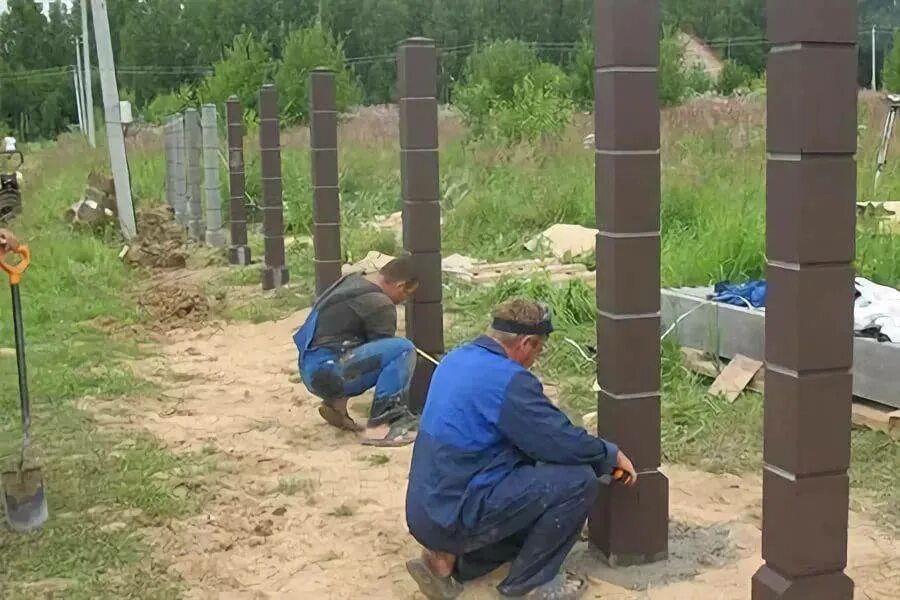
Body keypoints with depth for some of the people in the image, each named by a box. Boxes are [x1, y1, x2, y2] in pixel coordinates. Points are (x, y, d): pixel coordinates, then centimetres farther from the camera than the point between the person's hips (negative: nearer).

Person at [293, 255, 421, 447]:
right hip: (326, 371, -9)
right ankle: (380, 426, -18)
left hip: (313, 369, 9)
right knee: (403, 349, -18)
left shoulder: (351, 280, 15)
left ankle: (337, 403, 16)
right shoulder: (379, 304, -12)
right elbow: (384, 350, -4)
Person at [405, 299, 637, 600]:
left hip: (428, 511, 9)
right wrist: (611, 455, 5)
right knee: (579, 479, -10)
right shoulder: (508, 380, -19)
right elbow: (564, 442, -15)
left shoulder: (458, 359, 9)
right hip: (455, 517, -9)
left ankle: (450, 560, 15)